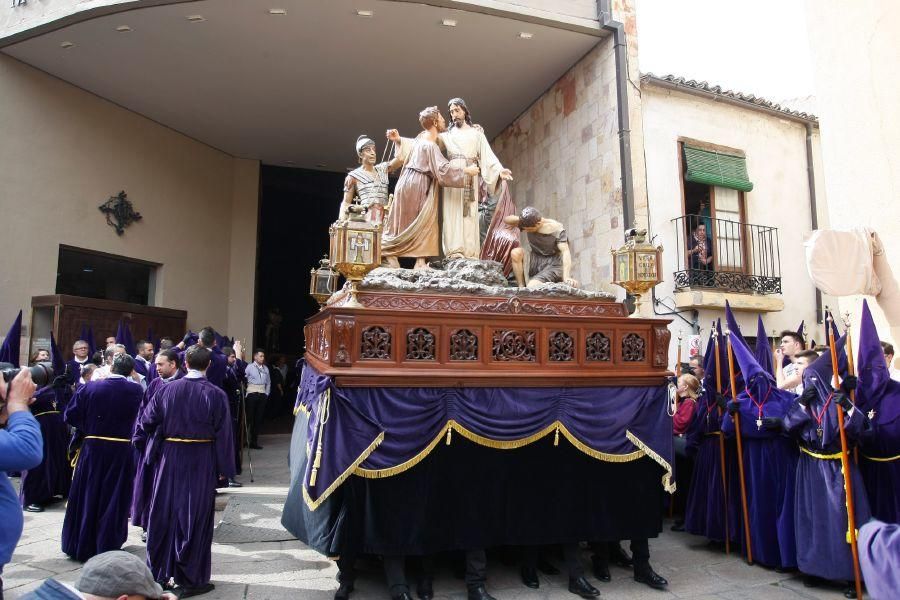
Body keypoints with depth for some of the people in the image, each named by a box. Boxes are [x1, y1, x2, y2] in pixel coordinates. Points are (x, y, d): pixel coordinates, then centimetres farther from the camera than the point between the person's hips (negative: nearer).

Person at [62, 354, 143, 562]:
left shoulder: (90, 387, -9)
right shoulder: (136, 391, -10)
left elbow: (70, 416, -4)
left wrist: (88, 426, 13)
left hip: (92, 449, 1)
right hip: (121, 451, -1)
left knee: (86, 498, 16)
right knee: (114, 501, 11)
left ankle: (80, 547, 27)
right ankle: (107, 548, 19)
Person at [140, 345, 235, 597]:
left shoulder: (167, 389, -4)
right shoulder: (216, 394, -12)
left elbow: (146, 423, 3)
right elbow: (223, 435, -10)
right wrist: (224, 469, -2)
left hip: (170, 459, 3)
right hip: (201, 462, -3)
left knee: (165, 513, 16)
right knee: (194, 517, 6)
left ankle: (158, 573, 27)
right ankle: (190, 579, 15)